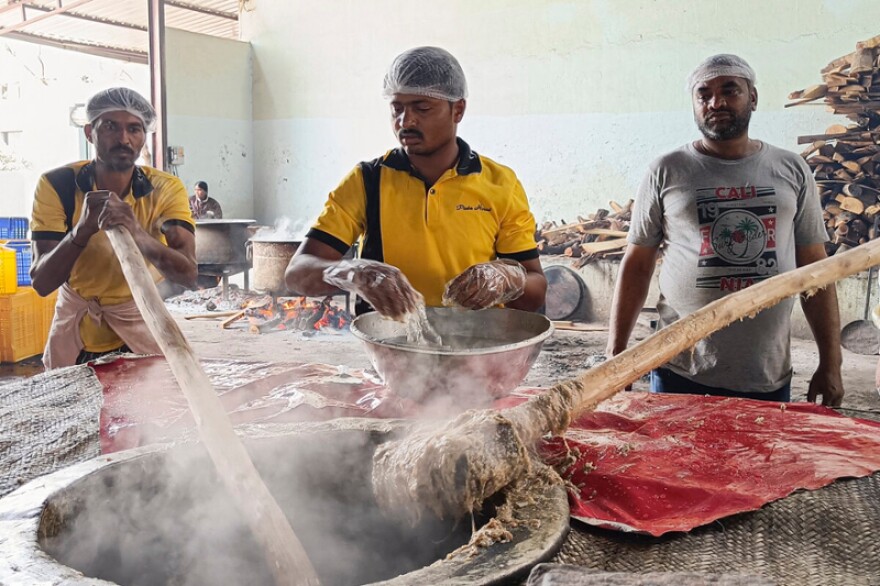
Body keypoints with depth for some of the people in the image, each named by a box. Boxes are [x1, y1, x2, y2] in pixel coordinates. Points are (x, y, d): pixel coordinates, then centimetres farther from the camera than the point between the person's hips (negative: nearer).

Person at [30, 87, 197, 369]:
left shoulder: (166, 189, -19)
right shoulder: (56, 185, -19)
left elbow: (188, 275, -32)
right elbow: (41, 283, -24)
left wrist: (137, 233, -50)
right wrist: (83, 229, -42)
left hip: (140, 320, 0)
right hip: (75, 324, 1)